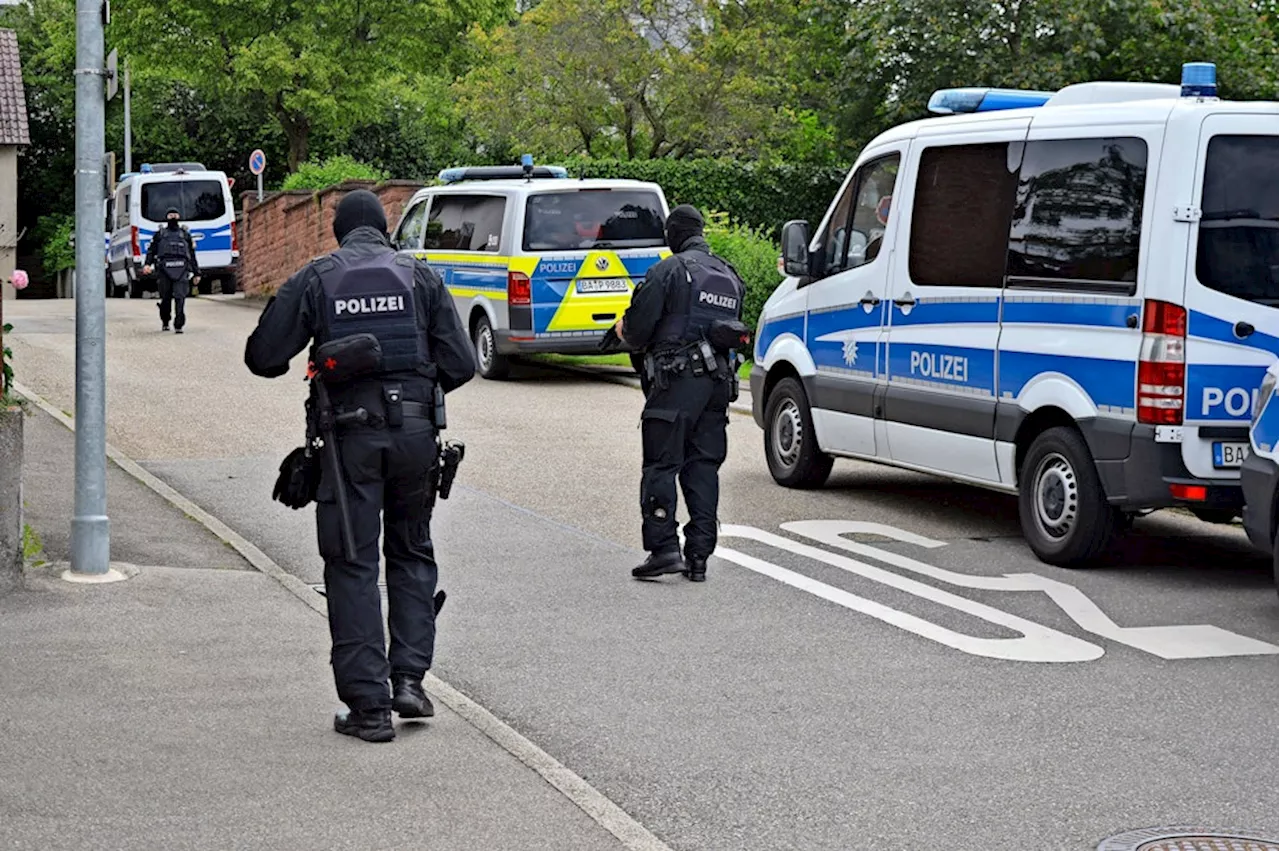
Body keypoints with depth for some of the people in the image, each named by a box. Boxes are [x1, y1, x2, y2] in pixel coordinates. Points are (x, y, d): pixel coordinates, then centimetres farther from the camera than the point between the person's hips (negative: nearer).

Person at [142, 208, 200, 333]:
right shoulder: (160, 234, 20)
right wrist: (147, 264, -6)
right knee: (166, 298, 2)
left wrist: (196, 273, 20)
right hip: (165, 270, 0)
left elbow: (192, 255, 24)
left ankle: (179, 325, -18)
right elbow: (151, 250, 12)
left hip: (181, 270, 0)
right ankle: (165, 322, 21)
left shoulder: (185, 234, 23)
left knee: (180, 297, -14)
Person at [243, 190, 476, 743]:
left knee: (352, 566, 4)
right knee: (412, 553, 19)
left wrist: (310, 359, 24)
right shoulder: (419, 276, 6)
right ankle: (409, 678, 9)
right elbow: (460, 364, 3)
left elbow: (263, 357, 2)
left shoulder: (314, 279, 3)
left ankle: (368, 706, 1)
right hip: (415, 432, 2)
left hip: (350, 438, -2)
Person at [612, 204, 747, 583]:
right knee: (703, 467, 9)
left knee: (661, 465, -3)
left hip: (677, 380, -7)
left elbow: (639, 324, -10)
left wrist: (624, 331, 14)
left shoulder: (670, 270, -6)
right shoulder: (730, 275, 18)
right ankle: (699, 556, 7)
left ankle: (664, 548, -12)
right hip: (718, 380, 7)